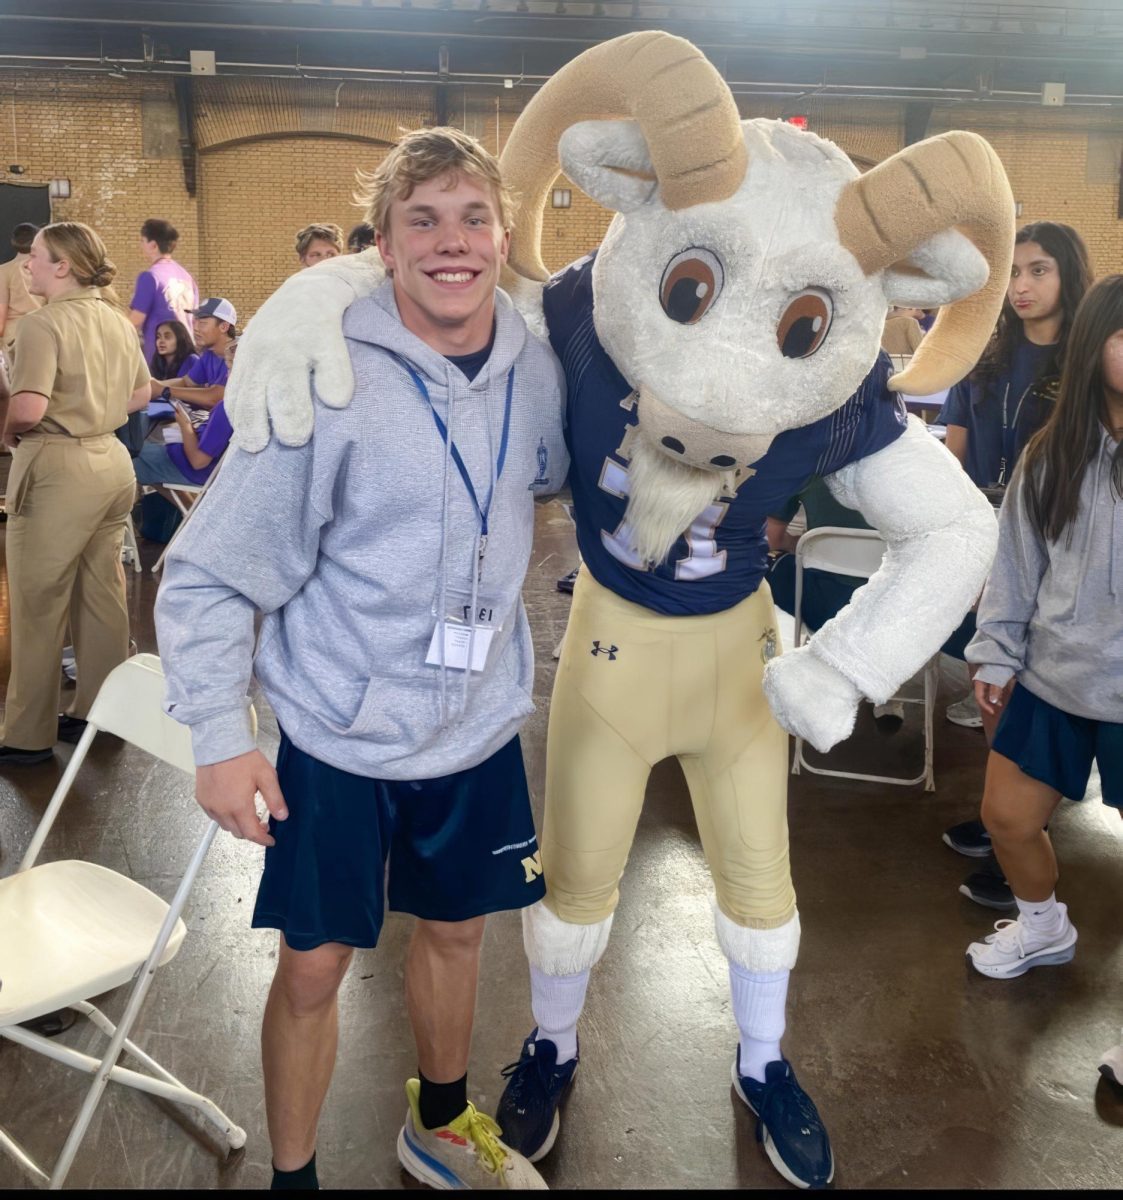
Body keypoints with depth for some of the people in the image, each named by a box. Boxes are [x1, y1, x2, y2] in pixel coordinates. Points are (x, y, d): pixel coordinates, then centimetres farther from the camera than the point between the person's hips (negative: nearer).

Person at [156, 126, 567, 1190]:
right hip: (338, 737, -4)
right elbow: (209, 575, -13)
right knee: (314, 965, 7)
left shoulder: (538, 369, -4)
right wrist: (218, 736, -17)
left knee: (454, 928, 21)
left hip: (479, 726, 5)